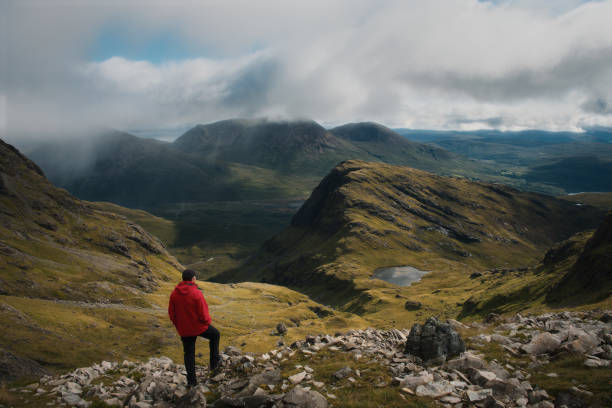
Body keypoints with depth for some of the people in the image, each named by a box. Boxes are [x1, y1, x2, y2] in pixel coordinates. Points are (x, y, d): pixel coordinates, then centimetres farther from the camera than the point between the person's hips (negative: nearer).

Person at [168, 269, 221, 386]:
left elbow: (171, 313, 0)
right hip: (199, 327, -4)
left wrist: (178, 326, 15)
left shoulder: (174, 294, -7)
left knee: (189, 353, 17)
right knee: (215, 335, 24)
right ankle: (214, 363, 28)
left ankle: (191, 380, 21)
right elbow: (203, 314, -20)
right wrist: (207, 321, 2)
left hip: (184, 330, 4)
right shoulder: (196, 293, -23)